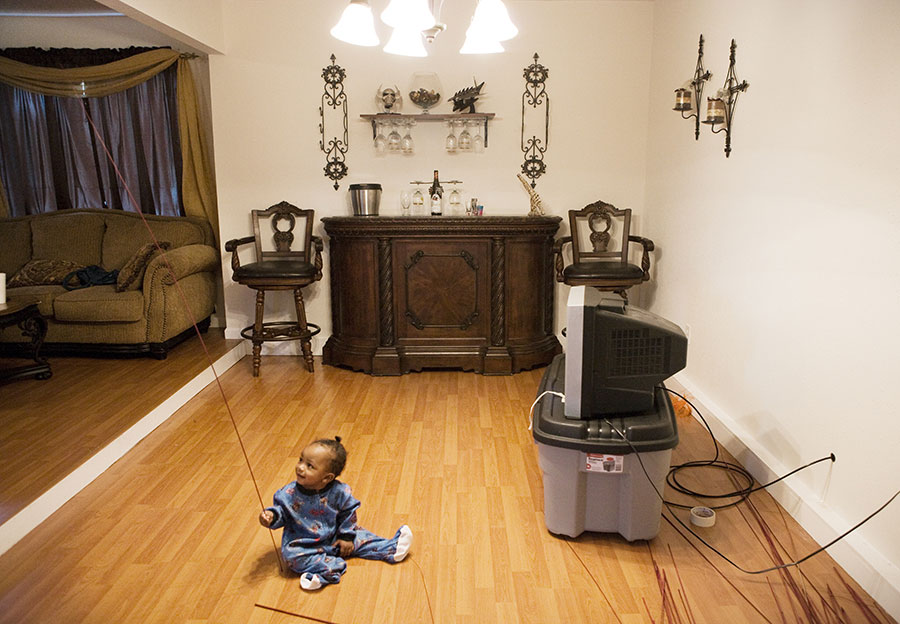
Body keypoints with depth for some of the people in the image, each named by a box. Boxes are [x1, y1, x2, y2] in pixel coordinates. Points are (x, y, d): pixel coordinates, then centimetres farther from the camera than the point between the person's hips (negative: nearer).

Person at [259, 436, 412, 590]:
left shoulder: (339, 492, -18)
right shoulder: (289, 493, -18)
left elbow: (348, 512, -2)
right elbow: (281, 511, -4)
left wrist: (347, 536, -1)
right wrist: (272, 517, -25)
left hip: (333, 538, 1)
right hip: (302, 543, -1)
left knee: (359, 537, -4)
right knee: (292, 555, -29)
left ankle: (391, 549, 11)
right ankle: (332, 567, -28)